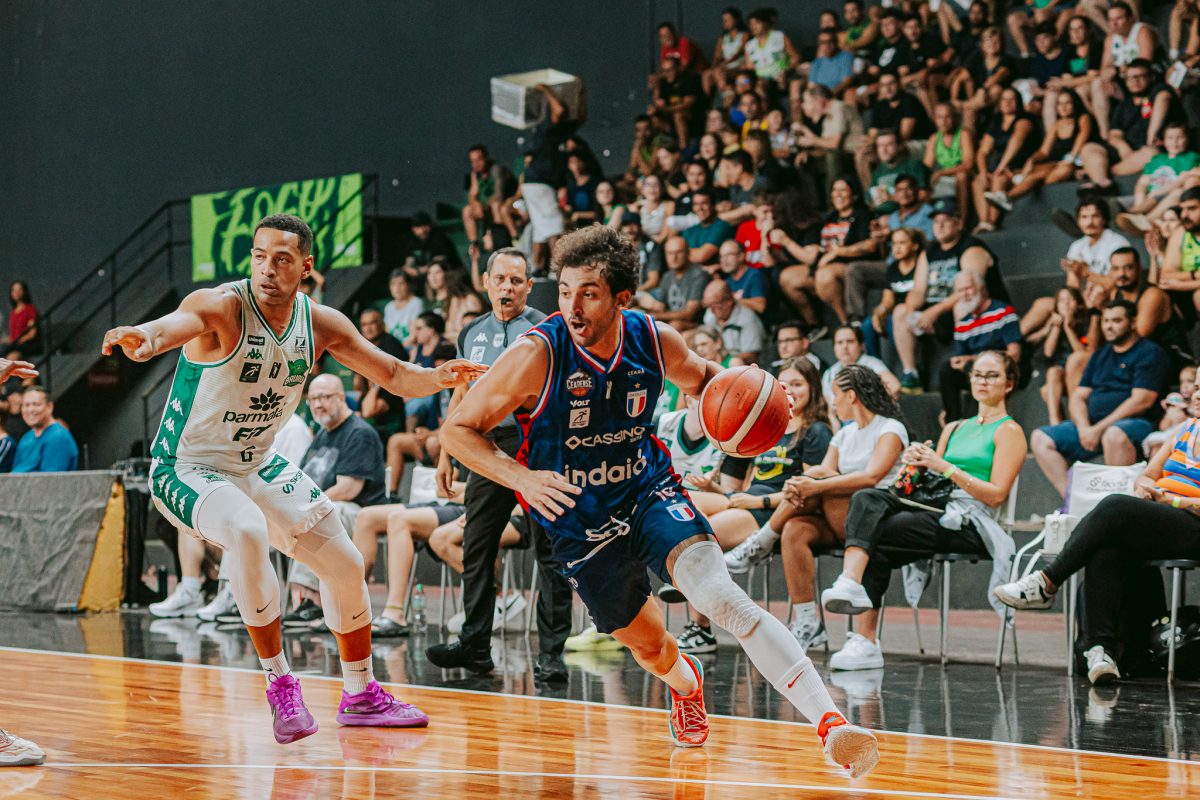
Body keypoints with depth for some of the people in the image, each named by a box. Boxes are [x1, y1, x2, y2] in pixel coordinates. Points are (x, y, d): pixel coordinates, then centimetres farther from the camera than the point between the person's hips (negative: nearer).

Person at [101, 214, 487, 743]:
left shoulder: (321, 325, -6)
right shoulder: (222, 307, -24)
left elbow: (394, 376, -2)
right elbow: (175, 324, -47)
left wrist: (437, 378, -24)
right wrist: (144, 338, -71)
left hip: (259, 466, 7)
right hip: (188, 468, -7)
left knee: (345, 564, 8)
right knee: (247, 533, -36)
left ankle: (361, 695, 28)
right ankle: (280, 685, -22)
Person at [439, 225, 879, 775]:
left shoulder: (656, 341, -12)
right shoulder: (537, 354, -22)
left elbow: (698, 379, 13)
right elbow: (459, 429, -14)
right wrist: (521, 477, -30)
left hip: (650, 492, 0)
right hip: (578, 519, 0)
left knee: (724, 599, -25)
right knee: (647, 644, 17)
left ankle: (831, 724, -33)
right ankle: (684, 683, 57)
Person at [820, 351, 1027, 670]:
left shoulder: (1009, 431, 5)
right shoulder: (954, 429, 27)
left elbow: (996, 494, -6)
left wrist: (946, 468, -13)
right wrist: (920, 466, -1)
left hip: (970, 522, -6)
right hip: (937, 509, 6)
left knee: (876, 536, -27)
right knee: (867, 498, -24)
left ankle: (865, 641, -31)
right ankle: (850, 583, -41)